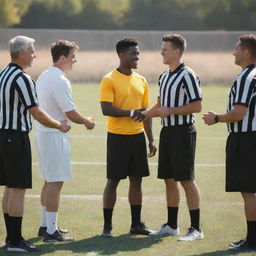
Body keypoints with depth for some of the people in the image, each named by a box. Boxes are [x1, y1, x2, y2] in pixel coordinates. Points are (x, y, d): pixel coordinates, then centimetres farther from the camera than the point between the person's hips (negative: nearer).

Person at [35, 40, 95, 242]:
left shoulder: (43, 77, 12)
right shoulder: (60, 81, -18)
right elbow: (71, 113, -19)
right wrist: (87, 121, -1)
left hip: (43, 132, 10)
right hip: (54, 135, -10)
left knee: (49, 181, 17)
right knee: (55, 183, -7)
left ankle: (45, 225, 25)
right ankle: (51, 231, -6)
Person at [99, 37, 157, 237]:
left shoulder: (141, 81, 11)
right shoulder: (110, 80, -8)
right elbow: (106, 109, -17)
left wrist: (151, 139, 11)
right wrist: (131, 113, -23)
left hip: (137, 136, 6)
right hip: (118, 137, -6)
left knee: (137, 179, 8)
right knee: (113, 180, -1)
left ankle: (136, 223, 16)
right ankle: (107, 225, 7)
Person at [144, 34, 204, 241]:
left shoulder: (187, 76, -12)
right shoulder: (164, 77, 16)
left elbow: (196, 106, -17)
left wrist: (170, 111, -18)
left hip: (182, 132, -9)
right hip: (167, 132, 9)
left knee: (187, 180, -8)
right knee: (169, 180, 12)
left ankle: (196, 229, -5)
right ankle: (172, 226, 20)